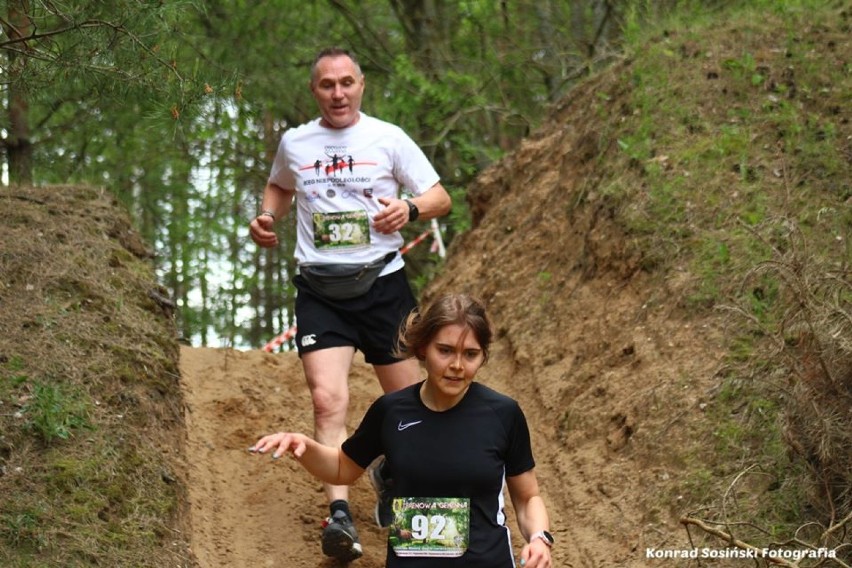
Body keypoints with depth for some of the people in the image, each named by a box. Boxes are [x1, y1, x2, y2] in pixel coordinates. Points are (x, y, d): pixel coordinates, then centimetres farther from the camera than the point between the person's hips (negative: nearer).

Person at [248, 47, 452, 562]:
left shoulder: (388, 138, -1)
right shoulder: (294, 143, 6)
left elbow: (441, 198, 2)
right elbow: (279, 188, 27)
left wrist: (409, 209, -20)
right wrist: (266, 218, 6)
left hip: (383, 284, 0)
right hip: (320, 291, 0)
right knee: (328, 400, -17)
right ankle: (340, 517, -21)